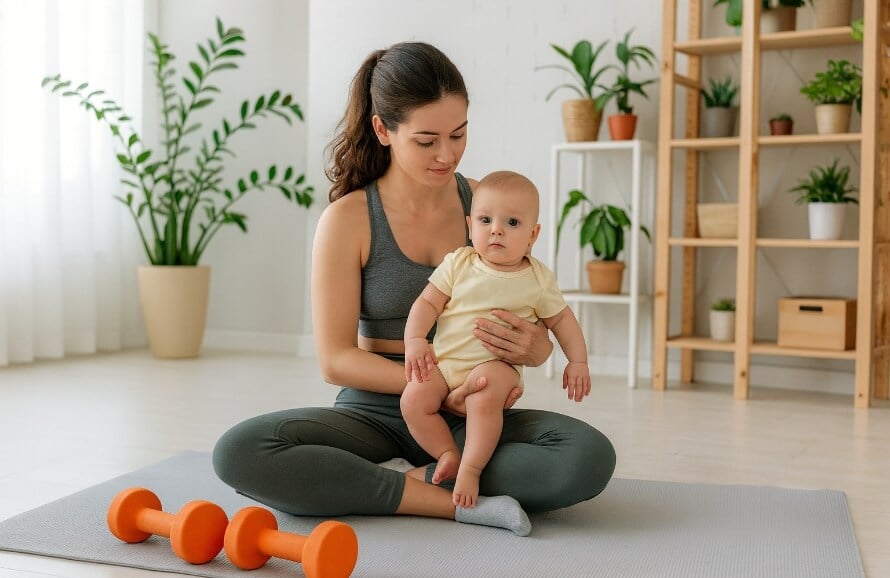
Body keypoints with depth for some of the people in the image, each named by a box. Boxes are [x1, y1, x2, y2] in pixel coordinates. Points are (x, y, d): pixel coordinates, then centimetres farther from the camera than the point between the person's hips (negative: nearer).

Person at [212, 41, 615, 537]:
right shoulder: (347, 219, -6)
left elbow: (540, 337, 6)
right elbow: (335, 359, -8)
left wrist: (532, 347, -19)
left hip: (467, 419, 1)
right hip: (377, 411, -1)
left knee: (591, 457, -26)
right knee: (239, 454, -28)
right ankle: (456, 503, -23)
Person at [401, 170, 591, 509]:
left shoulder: (537, 280, 3)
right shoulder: (458, 265, 3)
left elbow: (561, 319, 14)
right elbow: (427, 303, 1)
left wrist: (577, 361, 5)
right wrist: (414, 340, -15)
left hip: (495, 364, -2)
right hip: (442, 361, 2)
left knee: (485, 393, -34)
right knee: (414, 400, -21)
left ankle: (471, 468, -22)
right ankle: (447, 454, -3)